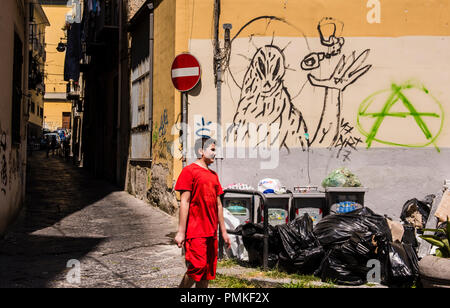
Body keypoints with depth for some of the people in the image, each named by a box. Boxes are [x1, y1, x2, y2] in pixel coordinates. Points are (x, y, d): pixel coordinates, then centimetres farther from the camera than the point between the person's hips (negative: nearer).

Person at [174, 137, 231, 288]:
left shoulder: (213, 175, 17)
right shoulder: (189, 171, -5)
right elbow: (184, 202, -10)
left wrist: (223, 231, 18)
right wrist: (181, 232, -14)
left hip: (211, 233, 8)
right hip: (195, 231, -8)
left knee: (208, 272, 8)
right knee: (197, 267, -13)